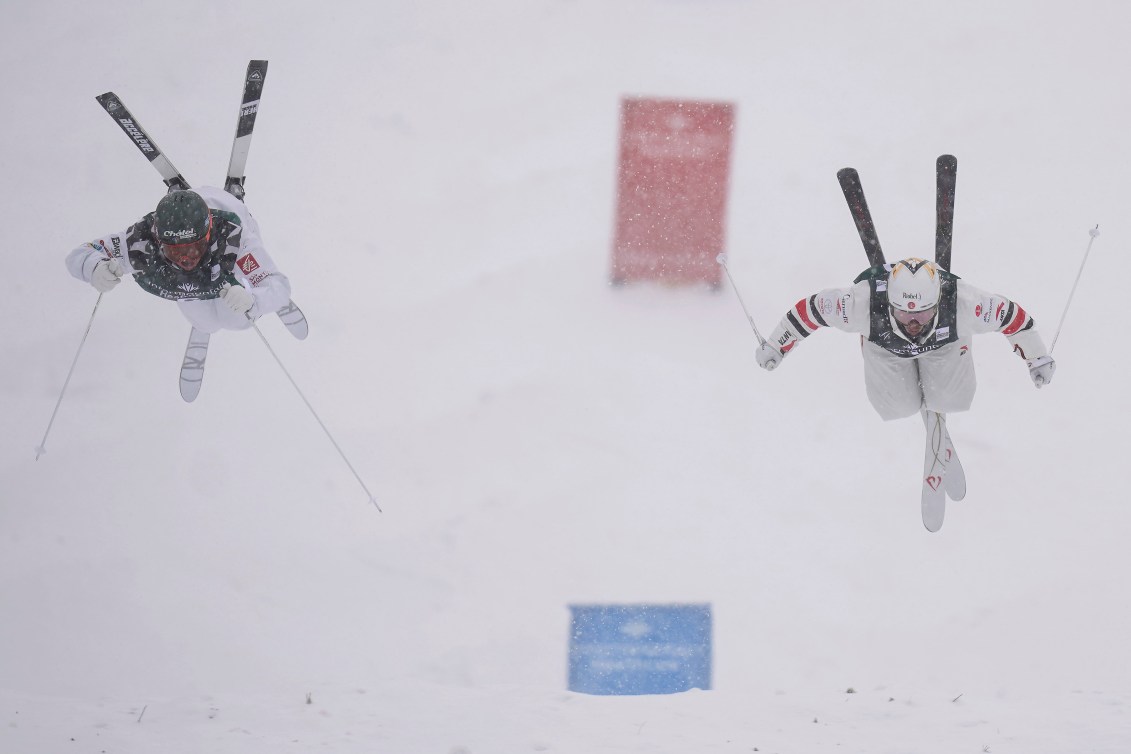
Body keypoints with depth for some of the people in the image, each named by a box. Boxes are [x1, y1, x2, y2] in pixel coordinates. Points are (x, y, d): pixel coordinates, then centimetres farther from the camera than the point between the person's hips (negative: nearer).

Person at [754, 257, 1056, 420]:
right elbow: (812, 308, -31)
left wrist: (1037, 357, -11)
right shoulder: (864, 302, -48)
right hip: (886, 345, 0)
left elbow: (1010, 315, -27)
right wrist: (776, 345, -16)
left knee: (950, 401, 0)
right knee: (899, 408, 0)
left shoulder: (962, 303, -46)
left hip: (944, 343, 1)